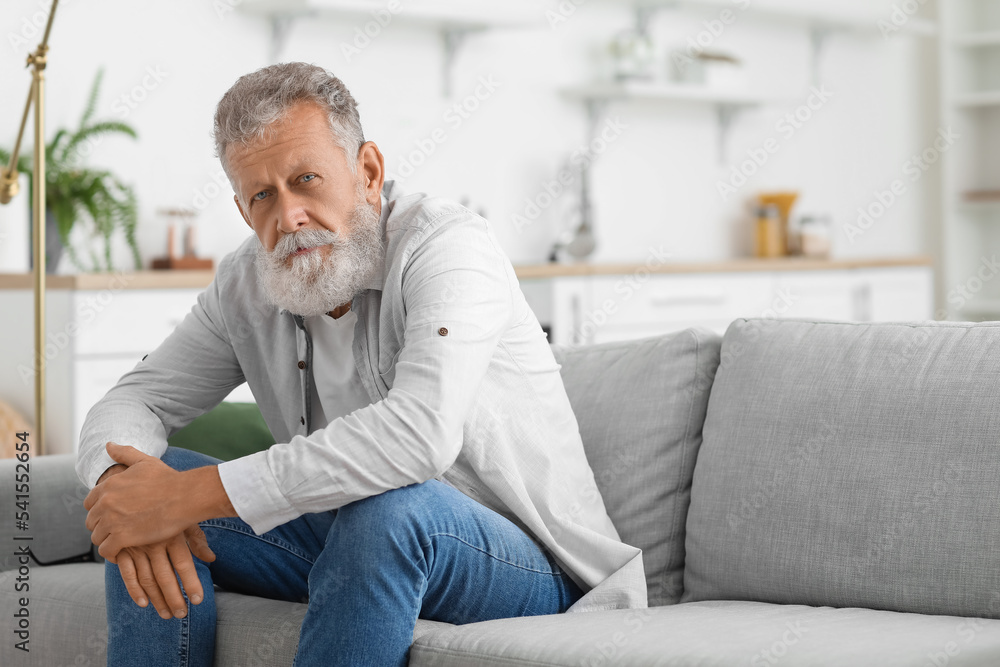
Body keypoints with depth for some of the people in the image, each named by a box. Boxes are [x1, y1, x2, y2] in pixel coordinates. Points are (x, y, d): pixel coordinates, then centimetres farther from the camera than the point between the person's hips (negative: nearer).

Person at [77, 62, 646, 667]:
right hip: (362, 549, 6)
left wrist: (191, 494, -35)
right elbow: (133, 401, 5)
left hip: (531, 573, -6)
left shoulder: (446, 246, -21)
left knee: (388, 506, -38)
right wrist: (125, 483, -23)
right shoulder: (247, 286, 1)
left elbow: (420, 434, -37)